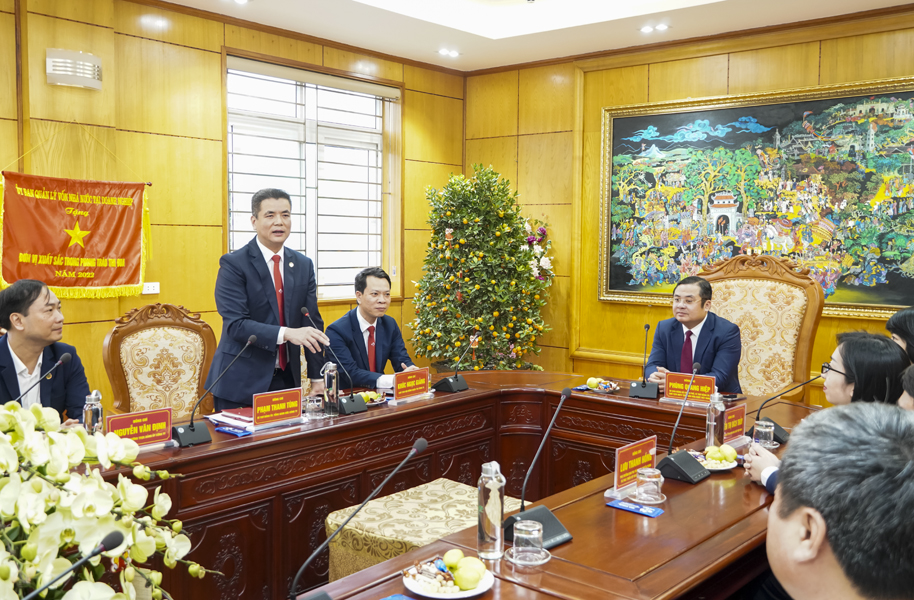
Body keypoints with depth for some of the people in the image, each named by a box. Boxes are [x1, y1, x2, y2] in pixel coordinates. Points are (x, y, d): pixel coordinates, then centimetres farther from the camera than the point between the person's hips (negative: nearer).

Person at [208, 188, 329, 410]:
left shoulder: (303, 265, 7)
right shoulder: (233, 264, -9)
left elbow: (312, 322, 5)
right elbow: (235, 324, -18)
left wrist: (318, 377, 0)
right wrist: (287, 333, -30)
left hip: (287, 378, 4)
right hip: (241, 382, -4)